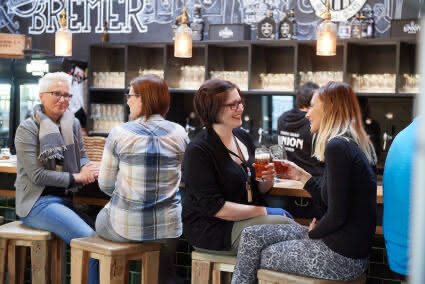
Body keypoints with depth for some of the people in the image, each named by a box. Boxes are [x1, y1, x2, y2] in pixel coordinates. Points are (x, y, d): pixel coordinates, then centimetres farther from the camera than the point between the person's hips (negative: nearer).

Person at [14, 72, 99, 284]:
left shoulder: (73, 124, 8)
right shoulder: (27, 129, -9)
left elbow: (82, 156, 13)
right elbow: (37, 175, -14)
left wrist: (86, 169, -12)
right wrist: (77, 177, -17)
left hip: (65, 199, 6)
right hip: (38, 202, -6)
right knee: (90, 241, -23)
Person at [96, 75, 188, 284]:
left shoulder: (119, 133, -11)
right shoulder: (179, 133, -3)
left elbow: (105, 185, -4)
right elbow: (179, 178, 8)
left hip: (124, 226, -2)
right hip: (167, 226, 2)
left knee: (101, 220, 34)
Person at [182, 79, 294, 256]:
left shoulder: (242, 137, 10)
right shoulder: (198, 151, -14)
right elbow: (214, 207, -19)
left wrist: (267, 180, -5)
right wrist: (265, 211, -18)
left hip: (249, 220, 7)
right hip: (212, 230, -7)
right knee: (283, 223, -24)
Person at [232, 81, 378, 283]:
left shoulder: (337, 147, -19)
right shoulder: (354, 145, 11)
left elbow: (336, 216, -21)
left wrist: (312, 233, -2)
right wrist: (301, 176, 16)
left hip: (342, 257, -9)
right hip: (350, 249, 9)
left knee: (255, 257, 5)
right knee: (252, 235, 8)